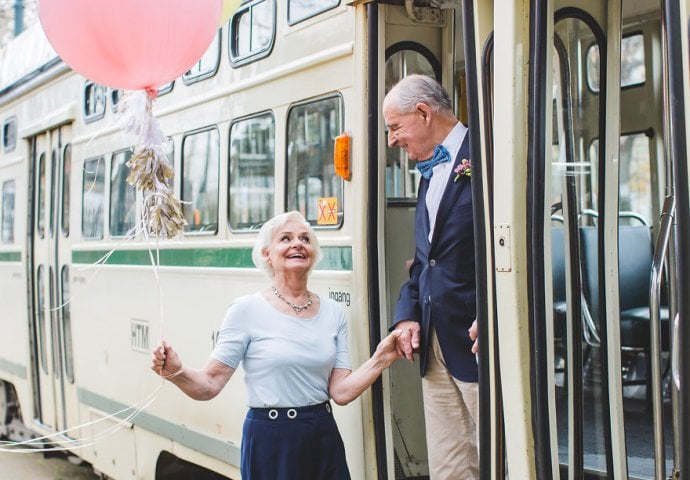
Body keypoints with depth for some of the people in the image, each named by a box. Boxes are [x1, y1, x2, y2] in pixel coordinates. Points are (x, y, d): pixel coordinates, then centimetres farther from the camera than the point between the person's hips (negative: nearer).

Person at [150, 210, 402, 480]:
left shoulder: (333, 312, 4)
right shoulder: (247, 310, -7)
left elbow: (341, 392, 1)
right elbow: (210, 385, -9)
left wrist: (382, 358, -9)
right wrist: (177, 373, -27)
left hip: (323, 439, 4)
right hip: (270, 441, -4)